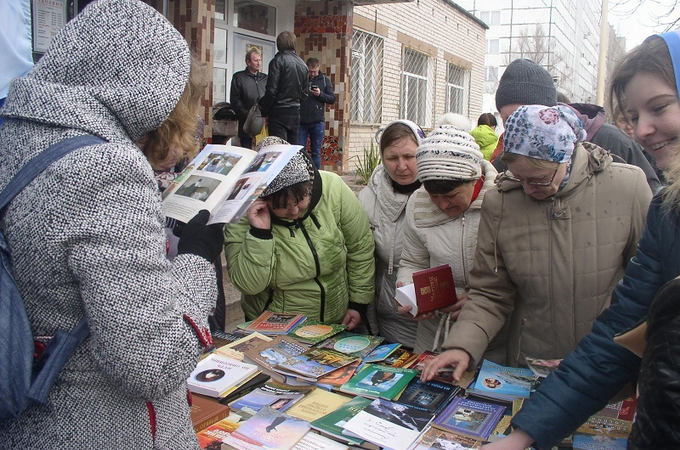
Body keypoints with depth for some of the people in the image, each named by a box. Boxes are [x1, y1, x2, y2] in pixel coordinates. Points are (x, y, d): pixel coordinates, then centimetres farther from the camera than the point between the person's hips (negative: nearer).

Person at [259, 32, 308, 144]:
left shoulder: (278, 61, -9)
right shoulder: (303, 64, 12)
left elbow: (271, 90, -12)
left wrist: (264, 112, -4)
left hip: (279, 113, -6)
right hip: (295, 113, 6)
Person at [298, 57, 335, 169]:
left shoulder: (324, 80, 8)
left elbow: (332, 99, 3)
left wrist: (320, 94, -12)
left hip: (318, 122, 0)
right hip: (301, 121, 0)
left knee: (316, 152, 5)